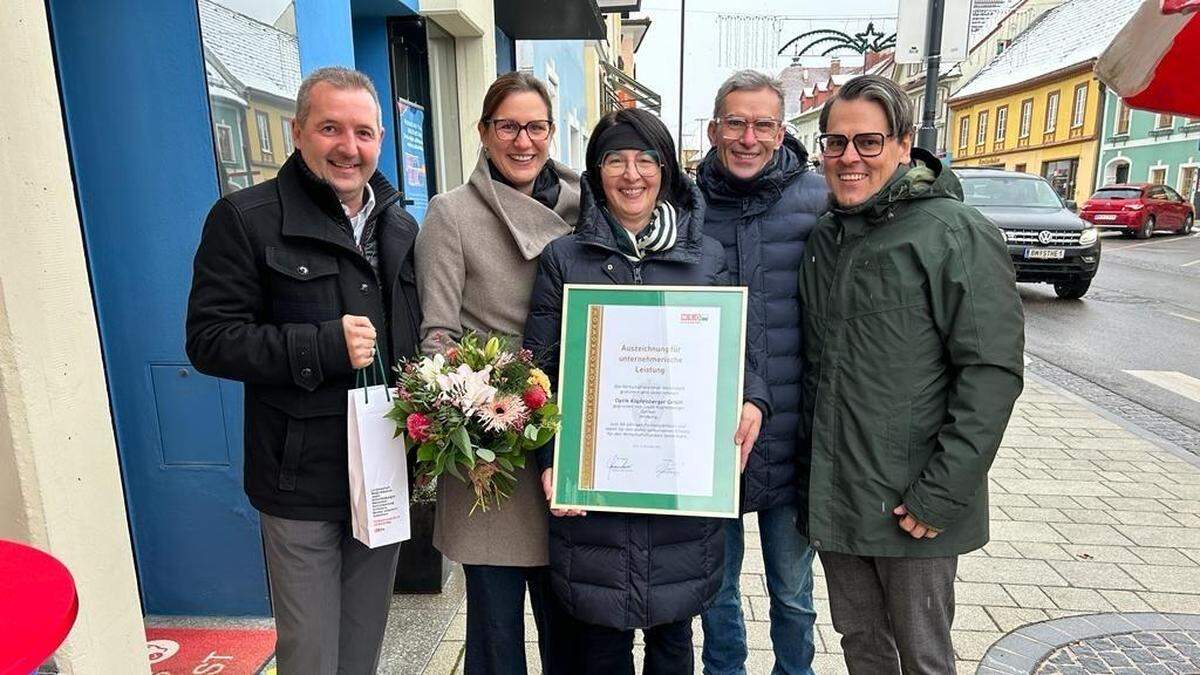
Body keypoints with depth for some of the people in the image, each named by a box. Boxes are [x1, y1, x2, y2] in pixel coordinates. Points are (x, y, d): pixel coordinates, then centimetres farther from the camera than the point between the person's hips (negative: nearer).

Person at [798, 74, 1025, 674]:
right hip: (832, 493, 6)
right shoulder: (825, 236, 8)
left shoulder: (956, 234, -13)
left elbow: (992, 372, -17)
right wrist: (813, 458, 11)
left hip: (912, 507, -5)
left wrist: (942, 494, -18)